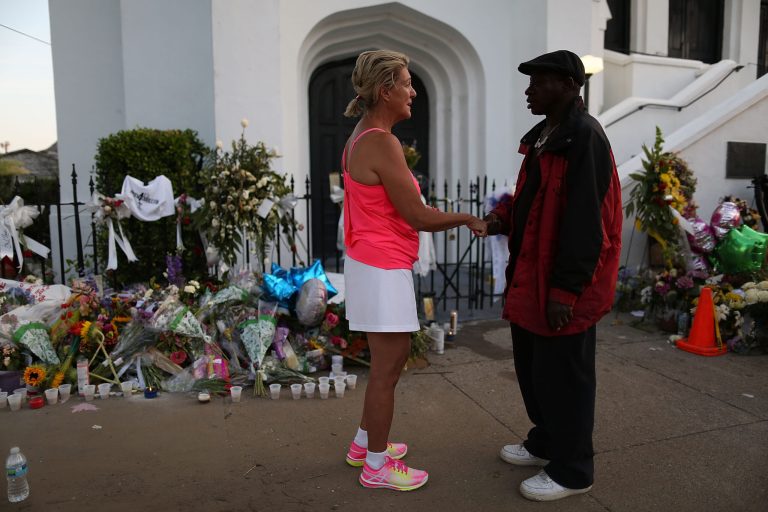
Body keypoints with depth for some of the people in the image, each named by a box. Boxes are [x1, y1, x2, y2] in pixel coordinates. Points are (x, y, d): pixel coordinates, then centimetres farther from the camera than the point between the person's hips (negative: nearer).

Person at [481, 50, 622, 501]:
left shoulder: (585, 137, -16)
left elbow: (585, 220, -21)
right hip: (531, 275, 10)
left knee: (563, 374, 2)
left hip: (562, 284, -10)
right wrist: (504, 217, 3)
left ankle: (571, 471, 20)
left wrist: (566, 288, -22)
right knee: (533, 366, 19)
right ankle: (545, 442, 38)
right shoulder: (543, 136, 14)